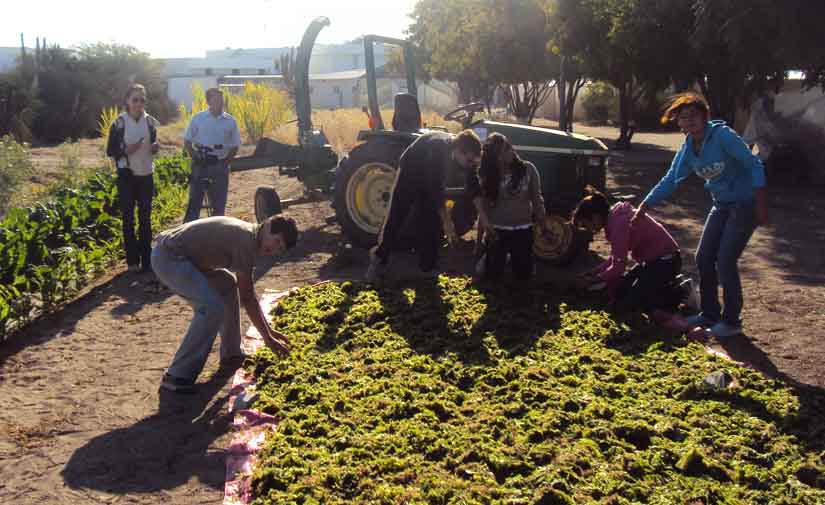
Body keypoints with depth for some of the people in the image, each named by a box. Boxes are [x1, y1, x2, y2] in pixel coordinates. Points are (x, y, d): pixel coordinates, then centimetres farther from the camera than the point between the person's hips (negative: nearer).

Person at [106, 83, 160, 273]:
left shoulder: (150, 121, 2)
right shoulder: (119, 123, -7)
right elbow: (110, 151, -3)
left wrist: (155, 147, -8)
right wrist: (126, 150, -20)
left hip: (146, 175, 3)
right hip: (126, 176, -3)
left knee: (145, 217, 8)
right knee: (128, 217, 3)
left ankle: (146, 259, 15)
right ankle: (132, 260, 11)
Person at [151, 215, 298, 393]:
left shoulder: (247, 235, 11)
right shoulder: (246, 239, -18)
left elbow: (249, 292, 18)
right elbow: (247, 298, -15)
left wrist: (268, 330, 19)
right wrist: (267, 337, -8)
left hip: (180, 255, 11)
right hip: (168, 258, -11)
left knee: (228, 284, 22)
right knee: (213, 308, -20)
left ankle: (231, 353, 30)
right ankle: (177, 376, -12)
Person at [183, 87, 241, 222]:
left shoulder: (230, 121, 2)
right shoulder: (198, 118, -1)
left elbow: (235, 146, 8)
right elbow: (187, 141, 4)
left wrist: (225, 162, -4)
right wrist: (195, 157, -9)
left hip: (220, 166, 2)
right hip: (200, 165, -2)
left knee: (219, 203, 9)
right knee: (194, 200, 0)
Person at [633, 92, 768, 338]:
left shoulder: (723, 136, -20)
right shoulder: (688, 149, 1)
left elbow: (754, 165, -17)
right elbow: (670, 180, 9)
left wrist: (761, 205, -20)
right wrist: (644, 206, 4)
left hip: (745, 204, -7)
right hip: (721, 205, 7)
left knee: (725, 262, -9)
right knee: (704, 259, 7)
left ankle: (731, 320, 7)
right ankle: (709, 313, 23)